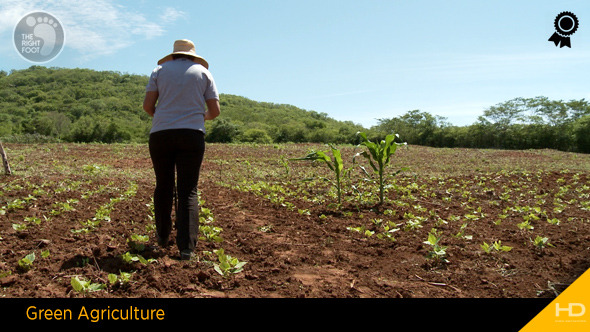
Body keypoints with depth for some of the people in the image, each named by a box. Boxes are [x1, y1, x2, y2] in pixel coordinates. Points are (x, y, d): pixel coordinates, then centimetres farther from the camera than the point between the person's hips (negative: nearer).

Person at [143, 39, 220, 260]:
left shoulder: (160, 70, 14)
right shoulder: (203, 72, 14)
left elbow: (147, 105, 4)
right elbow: (214, 111, 7)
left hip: (160, 134, 1)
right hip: (192, 134, -1)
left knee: (163, 186, 15)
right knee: (188, 191, -2)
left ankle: (163, 237, 28)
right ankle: (187, 247, -9)